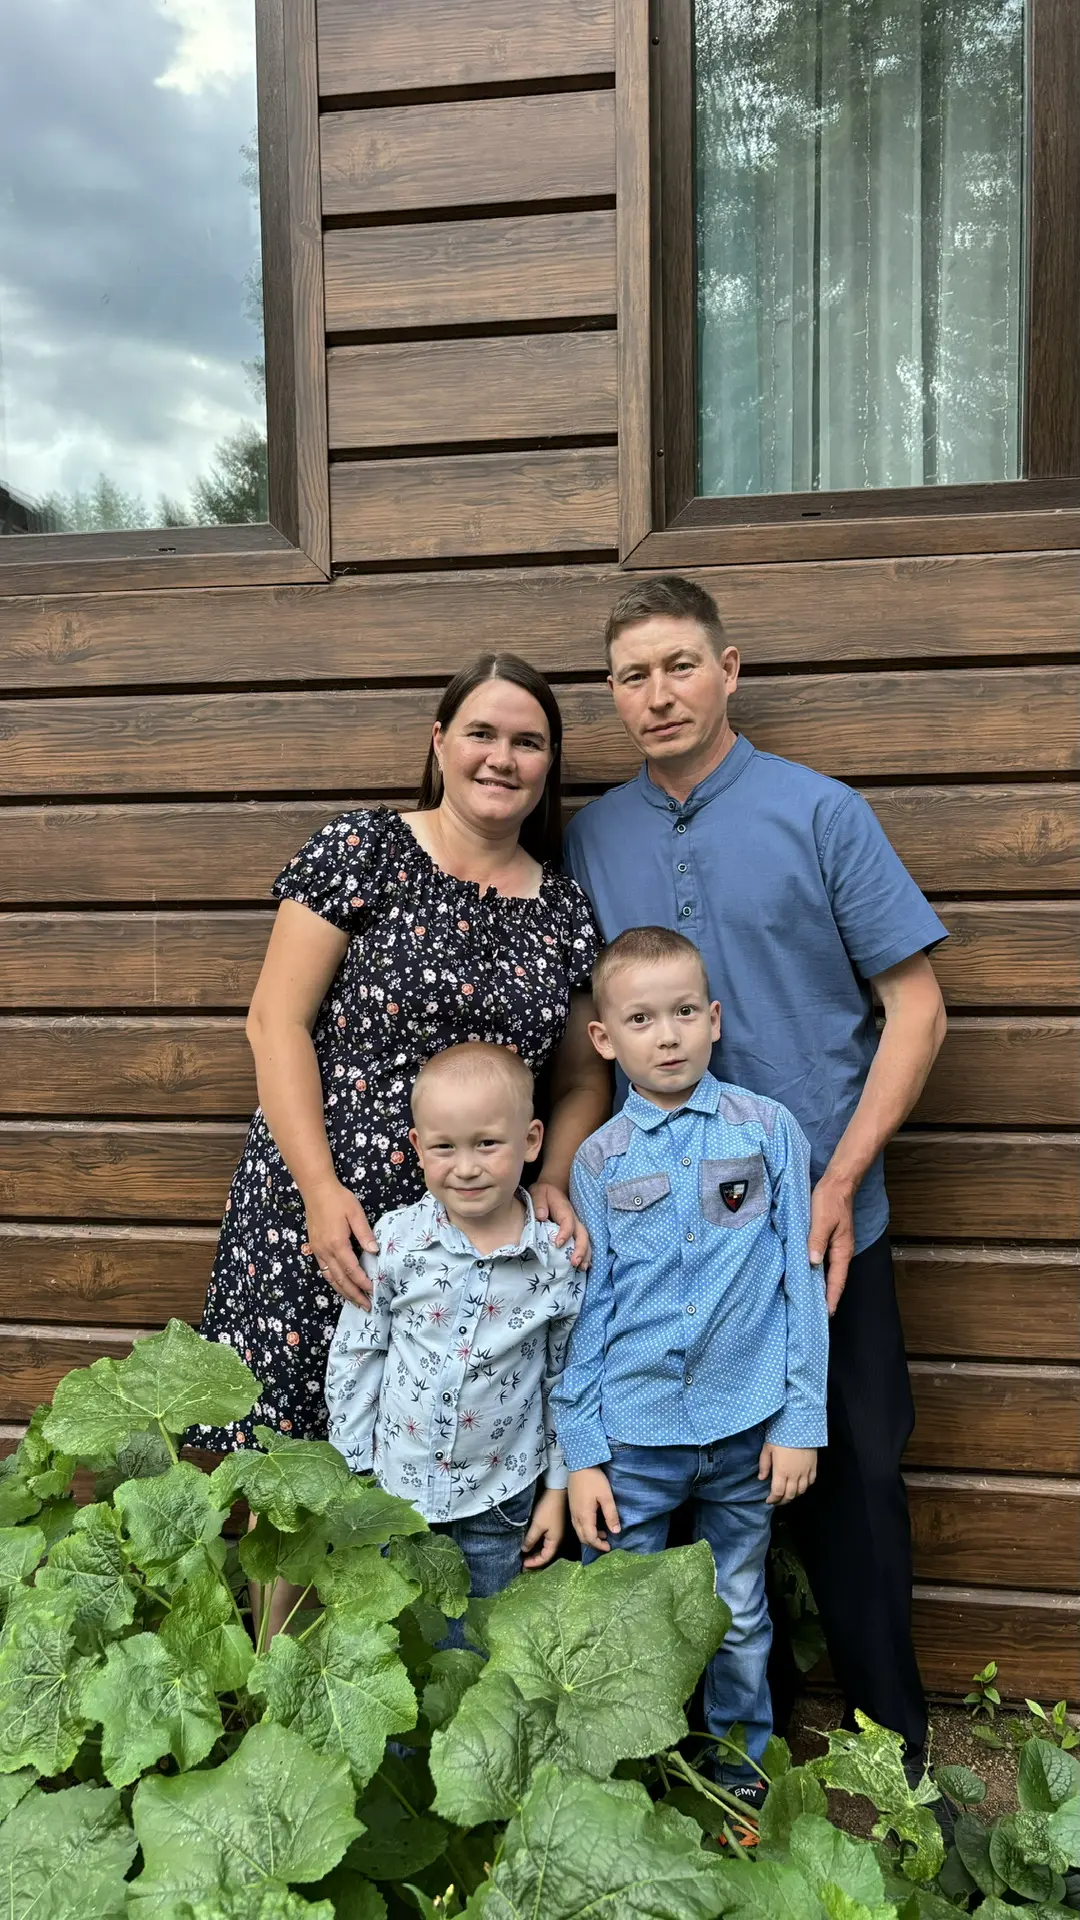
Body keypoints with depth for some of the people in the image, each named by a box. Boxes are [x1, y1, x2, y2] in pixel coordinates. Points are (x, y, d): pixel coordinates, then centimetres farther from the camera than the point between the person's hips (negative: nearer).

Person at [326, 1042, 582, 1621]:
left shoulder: (559, 1257, -12)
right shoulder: (396, 1240, -13)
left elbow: (566, 1377, -1)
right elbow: (353, 1357, -3)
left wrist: (557, 1489, 4)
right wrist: (348, 1472, 1)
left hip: (500, 1503, 0)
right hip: (396, 1485, 0)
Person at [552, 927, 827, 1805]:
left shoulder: (769, 1130, -2)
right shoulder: (599, 1160, -1)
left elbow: (802, 1279, 1)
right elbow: (586, 1308, 1)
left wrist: (801, 1420, -1)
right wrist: (582, 1453, -1)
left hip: (746, 1427, 0)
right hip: (634, 1435, 0)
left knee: (738, 1612, 16)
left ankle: (739, 1761, 40)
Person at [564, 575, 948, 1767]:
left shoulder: (819, 813, -4)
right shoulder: (593, 839, 5)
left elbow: (916, 1007, -5)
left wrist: (837, 1185, -11)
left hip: (814, 1222, -2)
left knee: (846, 1480, 7)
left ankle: (893, 1749, 28)